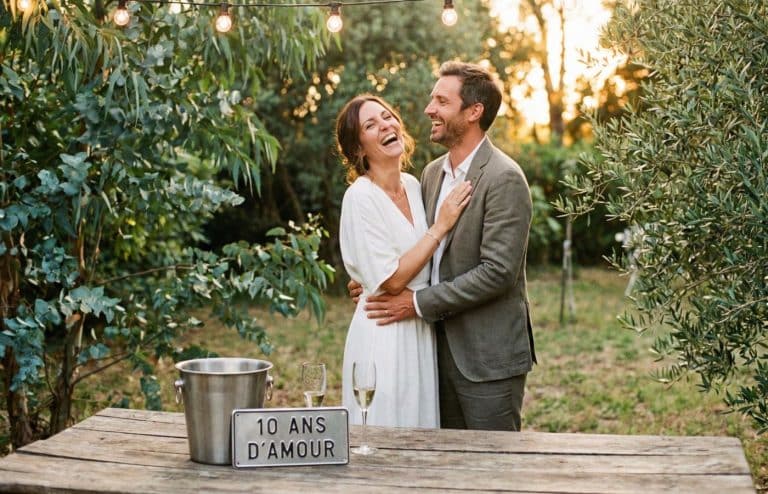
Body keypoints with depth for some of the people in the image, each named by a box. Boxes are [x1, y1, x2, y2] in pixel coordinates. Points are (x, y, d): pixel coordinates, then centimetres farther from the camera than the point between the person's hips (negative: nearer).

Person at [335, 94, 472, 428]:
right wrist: (441, 226, -17)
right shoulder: (360, 197, -14)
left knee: (421, 425, 14)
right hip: (384, 335, -7)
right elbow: (392, 280, -19)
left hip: (422, 332, 7)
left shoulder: (413, 185, 7)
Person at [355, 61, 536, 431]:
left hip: (487, 357, -8)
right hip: (441, 346, 8)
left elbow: (497, 271, -21)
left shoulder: (504, 179, -16)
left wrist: (419, 303, -18)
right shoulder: (433, 172, 10)